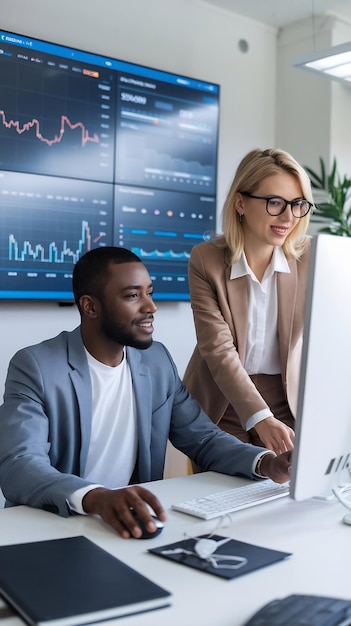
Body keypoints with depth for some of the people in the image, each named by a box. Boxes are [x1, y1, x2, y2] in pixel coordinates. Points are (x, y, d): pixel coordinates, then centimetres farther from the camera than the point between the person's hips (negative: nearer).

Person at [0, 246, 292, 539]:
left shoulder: (158, 361, 4)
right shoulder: (35, 367, -12)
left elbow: (203, 439, 6)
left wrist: (265, 463, -13)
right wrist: (96, 497, -41)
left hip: (134, 522, 4)